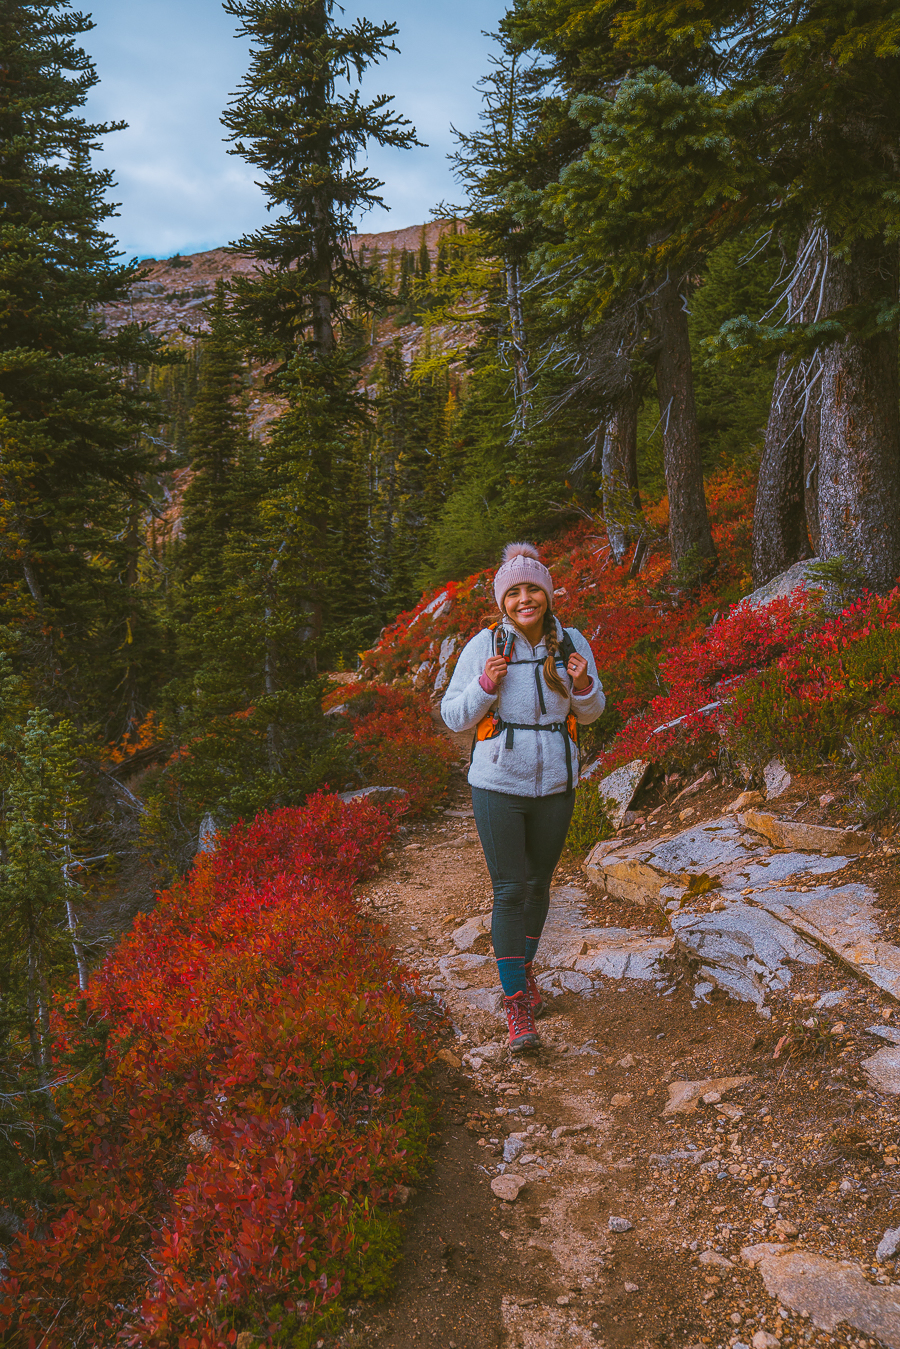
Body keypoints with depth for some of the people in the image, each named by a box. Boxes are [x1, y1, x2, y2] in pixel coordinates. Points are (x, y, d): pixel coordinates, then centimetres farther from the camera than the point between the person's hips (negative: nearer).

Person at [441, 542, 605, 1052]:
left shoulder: (572, 643, -2)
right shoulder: (483, 647, -9)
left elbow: (589, 713, 8)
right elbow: (454, 717, -4)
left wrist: (583, 684, -13)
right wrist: (486, 686, -21)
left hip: (555, 784, 3)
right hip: (499, 784, -3)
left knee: (539, 885, 17)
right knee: (510, 892, -4)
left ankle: (525, 969, 41)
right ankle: (517, 1007, 5)